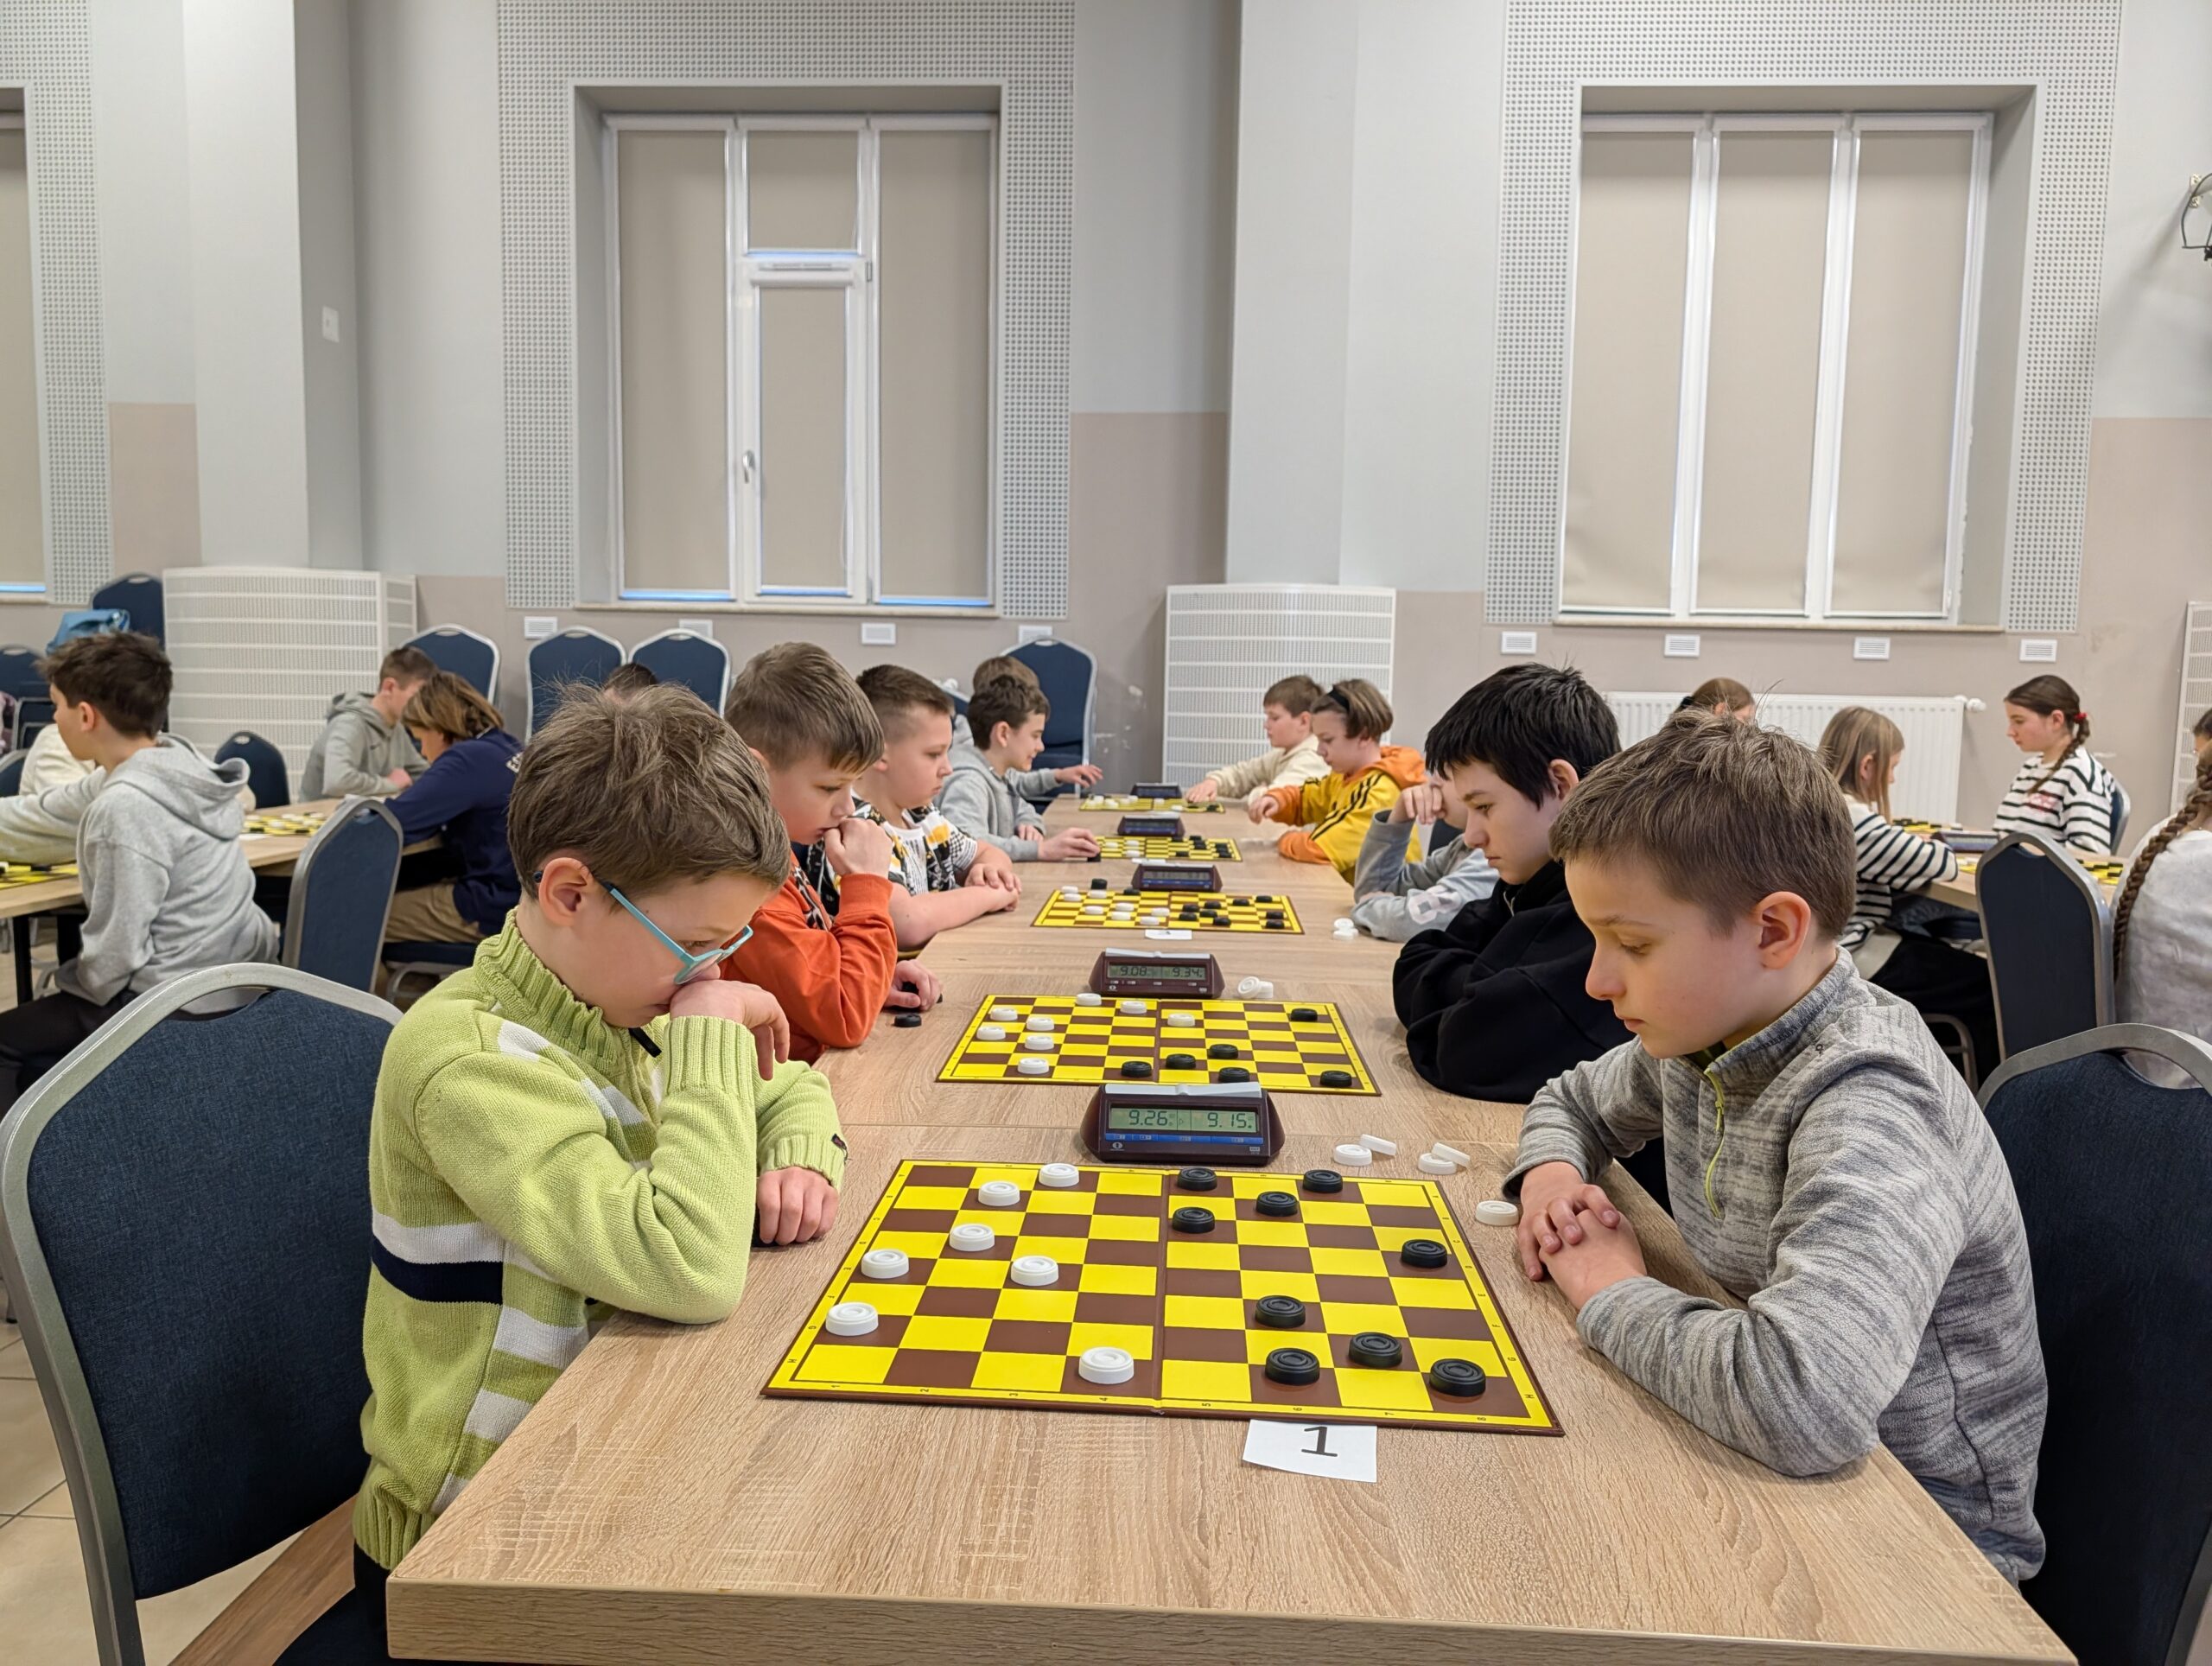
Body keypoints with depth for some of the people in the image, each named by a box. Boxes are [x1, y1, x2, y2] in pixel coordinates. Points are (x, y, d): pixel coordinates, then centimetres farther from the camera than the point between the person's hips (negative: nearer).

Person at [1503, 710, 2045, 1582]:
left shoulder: (1865, 1103, -29)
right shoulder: (1703, 1034, -4)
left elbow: (1798, 1399, -44)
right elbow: (1574, 1101, 17)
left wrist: (1613, 1295, -25)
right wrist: (1550, 1172, -6)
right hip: (1777, 1475, 7)